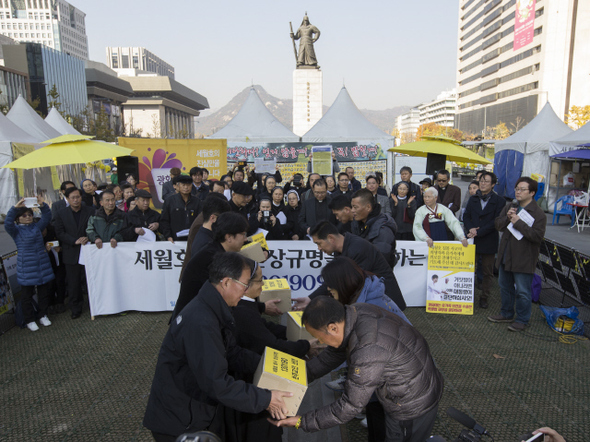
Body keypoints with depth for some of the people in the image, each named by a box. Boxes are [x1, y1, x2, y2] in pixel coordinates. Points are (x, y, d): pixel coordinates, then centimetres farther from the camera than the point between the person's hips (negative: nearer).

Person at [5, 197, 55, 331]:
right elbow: (7, 223, -21)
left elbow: (47, 218, -1)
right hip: (26, 268, -3)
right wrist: (15, 208, -32)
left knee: (44, 292, 11)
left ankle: (43, 315, 27)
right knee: (27, 295, 5)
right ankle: (29, 320, 18)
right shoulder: (16, 230, -2)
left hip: (43, 266, 4)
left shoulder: (37, 227, 8)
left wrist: (42, 205, -19)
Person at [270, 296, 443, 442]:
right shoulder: (353, 312, -15)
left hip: (414, 406, -8)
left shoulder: (368, 352, -41)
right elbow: (333, 354, 2)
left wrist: (301, 422, -24)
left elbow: (349, 407, -31)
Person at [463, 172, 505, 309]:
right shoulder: (473, 199, 9)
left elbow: (496, 222, -11)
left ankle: (484, 297, 20)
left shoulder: (499, 201, -4)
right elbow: (466, 216, 7)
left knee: (488, 272, 8)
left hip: (489, 241, -3)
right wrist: (470, 229, -12)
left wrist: (478, 232, -16)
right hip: (473, 240, 3)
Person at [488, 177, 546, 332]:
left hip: (524, 259, -7)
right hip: (506, 255, 7)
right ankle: (507, 314, 36)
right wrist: (507, 217, -12)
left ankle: (522, 320, 18)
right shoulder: (509, 207, 8)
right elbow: (497, 225, 8)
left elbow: (538, 236, -22)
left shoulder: (538, 213, -13)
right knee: (505, 286, 19)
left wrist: (518, 222, -23)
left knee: (522, 291, 2)